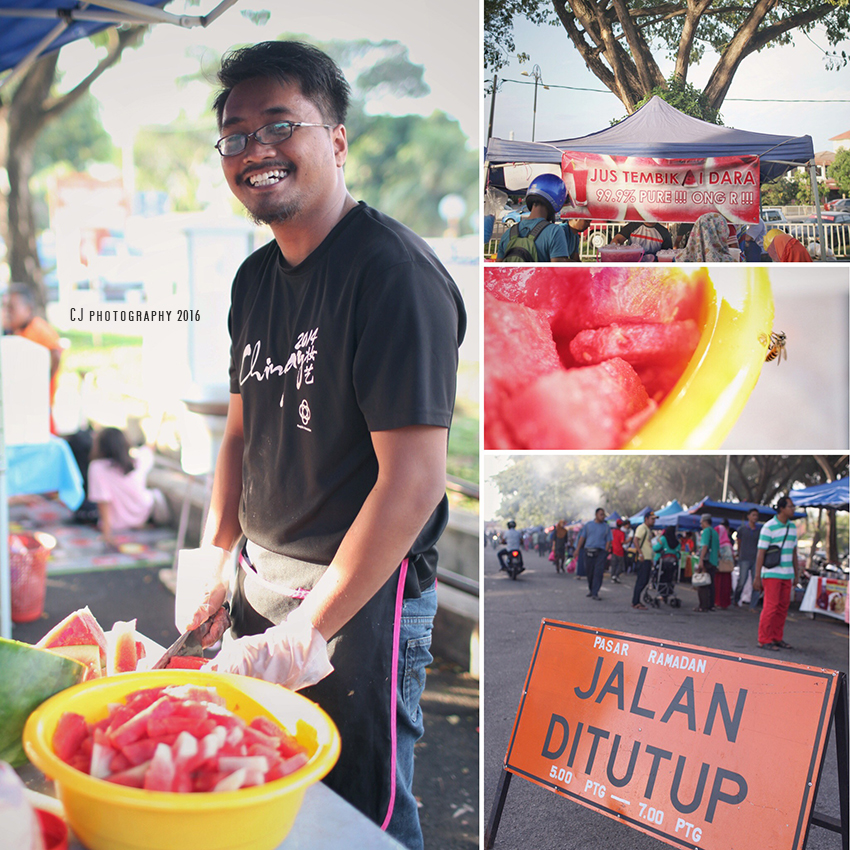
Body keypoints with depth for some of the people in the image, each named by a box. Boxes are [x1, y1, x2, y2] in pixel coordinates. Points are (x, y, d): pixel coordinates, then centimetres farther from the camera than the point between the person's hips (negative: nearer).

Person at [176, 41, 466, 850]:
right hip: (259, 575, 8)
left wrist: (307, 631, -23)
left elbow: (414, 479, -24)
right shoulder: (255, 277, 7)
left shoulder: (395, 273, -20)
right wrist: (213, 556, 9)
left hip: (362, 595, -8)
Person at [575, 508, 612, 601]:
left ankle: (595, 593, -10)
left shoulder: (606, 527, 6)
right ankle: (590, 589, 29)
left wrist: (605, 552, -5)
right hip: (588, 551, 1)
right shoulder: (588, 525, 10)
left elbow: (608, 541, 4)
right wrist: (578, 549, 6)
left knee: (598, 573, -10)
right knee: (589, 572, 8)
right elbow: (582, 537, 11)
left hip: (600, 552, -1)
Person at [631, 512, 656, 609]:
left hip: (648, 559, 10)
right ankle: (635, 603, -7)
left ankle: (636, 600, 19)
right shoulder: (641, 528, -11)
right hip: (642, 559, -10)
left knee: (645, 581, 12)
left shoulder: (648, 530, 20)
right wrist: (640, 554, -28)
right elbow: (635, 541, -22)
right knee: (641, 581, -10)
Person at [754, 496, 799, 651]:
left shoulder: (792, 526, 12)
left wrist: (796, 574, 18)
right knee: (771, 606, -8)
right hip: (772, 573, -7)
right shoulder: (769, 527, -10)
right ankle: (764, 640, -2)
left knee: (783, 607, 8)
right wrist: (757, 577, -12)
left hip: (787, 574, 7)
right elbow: (761, 553, -10)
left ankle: (777, 638, 16)